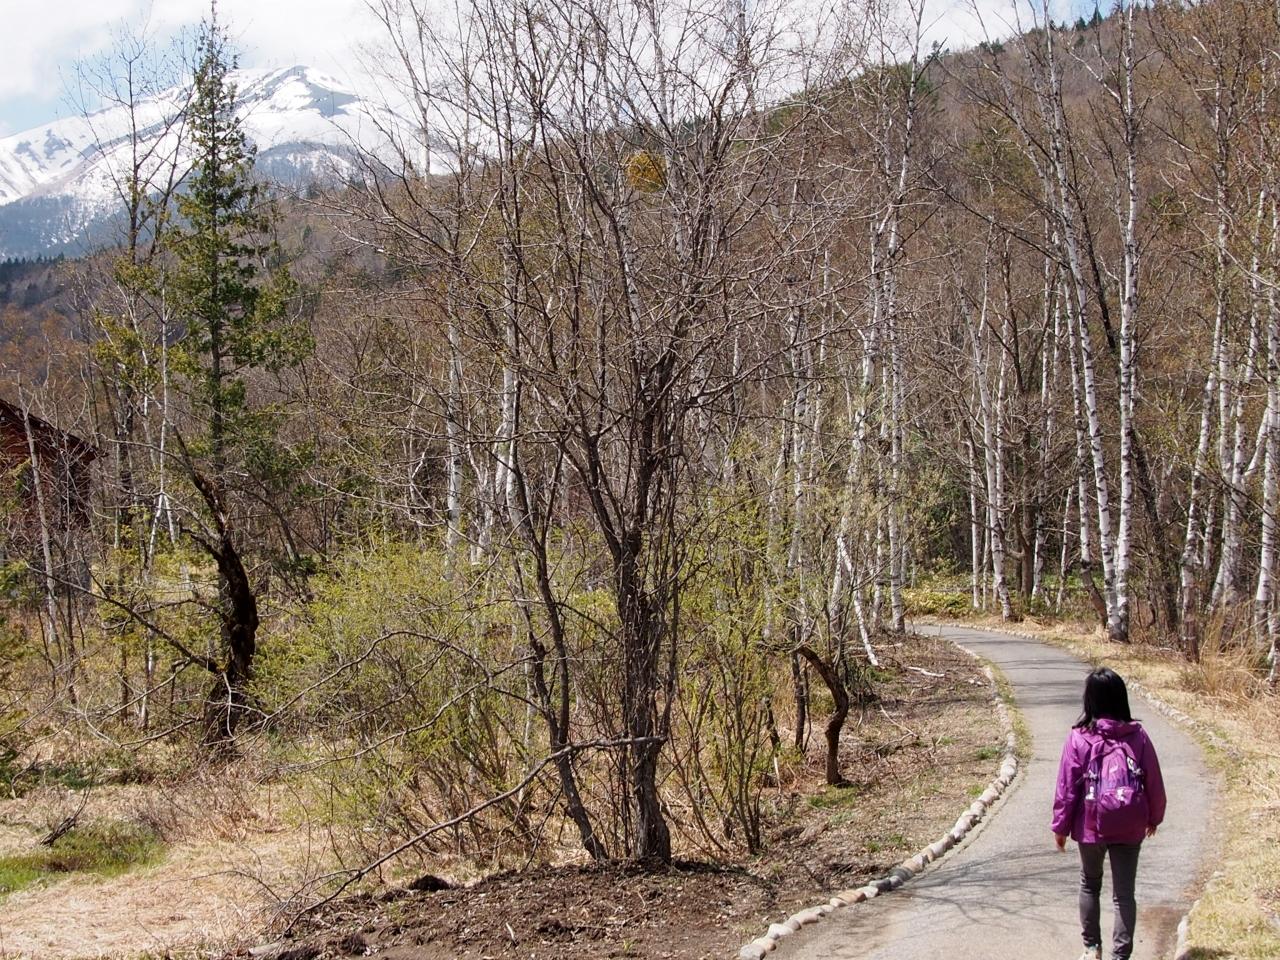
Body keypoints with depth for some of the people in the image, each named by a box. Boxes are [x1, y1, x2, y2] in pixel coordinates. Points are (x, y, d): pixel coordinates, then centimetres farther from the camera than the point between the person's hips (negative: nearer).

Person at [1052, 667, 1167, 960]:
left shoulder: (1078, 738, -11)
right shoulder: (1137, 736, -6)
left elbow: (1067, 787, -7)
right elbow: (1154, 782, 2)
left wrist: (1060, 826, 4)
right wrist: (1154, 817, 18)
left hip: (1091, 826, -1)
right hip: (1130, 828, 1)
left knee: (1090, 885, 21)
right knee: (1124, 893, 7)